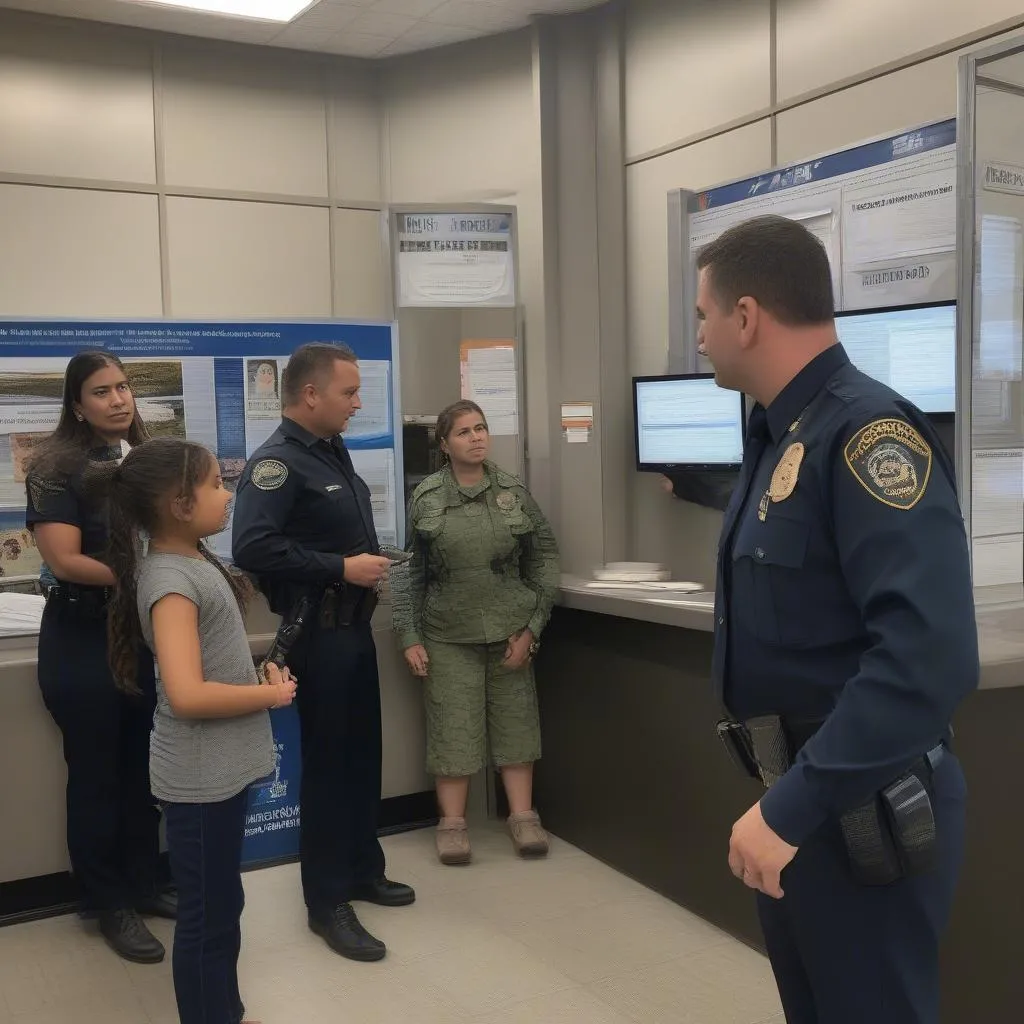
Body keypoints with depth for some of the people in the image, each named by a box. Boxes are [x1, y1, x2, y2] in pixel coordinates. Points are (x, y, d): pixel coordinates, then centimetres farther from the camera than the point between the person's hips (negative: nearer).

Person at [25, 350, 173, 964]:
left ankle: (144, 884, 30)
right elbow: (64, 561, -20)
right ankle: (109, 905, 20)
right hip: (83, 636, -6)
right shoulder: (56, 463, -12)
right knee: (96, 773, 6)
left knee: (143, 766, 15)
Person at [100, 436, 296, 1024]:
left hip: (223, 767, 9)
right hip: (200, 775, -9)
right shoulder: (169, 579, -22)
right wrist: (271, 694, -17)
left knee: (223, 904, 22)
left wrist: (260, 675, 2)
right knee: (206, 915, 7)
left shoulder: (193, 562, 7)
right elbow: (187, 695, -30)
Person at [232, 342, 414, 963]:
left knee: (363, 752, 17)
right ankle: (328, 902, 13)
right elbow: (252, 548, -30)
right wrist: (342, 569, -24)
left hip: (354, 625, 9)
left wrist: (372, 571, 5)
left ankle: (364, 870, 33)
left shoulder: (334, 452, 13)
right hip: (319, 631, -9)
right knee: (328, 761, 0)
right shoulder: (277, 462, -18)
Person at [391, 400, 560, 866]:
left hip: (510, 631, 2)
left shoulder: (514, 492, 1)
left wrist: (532, 626, -1)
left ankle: (523, 816, 18)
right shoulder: (425, 498, -2)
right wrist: (409, 637, -4)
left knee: (515, 721, 7)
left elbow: (543, 558, 4)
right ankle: (452, 823, 13)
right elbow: (407, 570, 0)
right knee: (453, 726, 2)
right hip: (449, 635, -1)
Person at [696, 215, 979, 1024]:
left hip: (861, 815, -9)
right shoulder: (782, 438, 7)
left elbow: (929, 656, -32)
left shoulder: (868, 434, -22)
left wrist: (792, 806, -29)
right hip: (801, 795, 9)